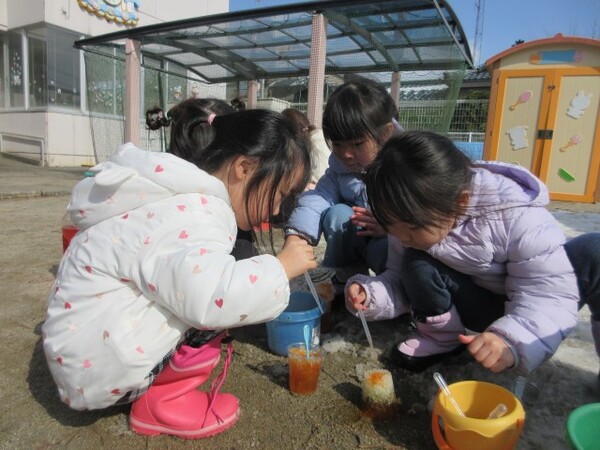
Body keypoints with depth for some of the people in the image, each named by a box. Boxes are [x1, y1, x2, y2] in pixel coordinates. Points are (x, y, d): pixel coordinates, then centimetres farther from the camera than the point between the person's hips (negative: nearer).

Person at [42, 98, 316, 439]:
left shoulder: (183, 198, 6)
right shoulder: (190, 217, -26)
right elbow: (212, 298, -39)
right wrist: (281, 267, -24)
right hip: (98, 362, -9)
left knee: (229, 283, 5)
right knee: (226, 300, -20)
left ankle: (160, 382, 5)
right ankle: (161, 402, -5)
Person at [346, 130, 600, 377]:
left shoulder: (517, 218, -31)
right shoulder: (414, 219, -18)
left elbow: (550, 294, -30)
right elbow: (400, 281, -8)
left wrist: (512, 342, -49)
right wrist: (370, 294, -30)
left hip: (530, 308, -2)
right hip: (477, 308, 2)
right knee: (416, 267, -27)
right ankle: (441, 337, -1)